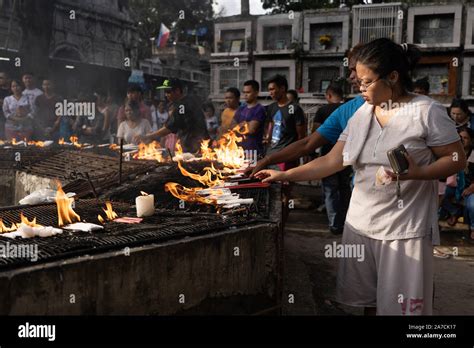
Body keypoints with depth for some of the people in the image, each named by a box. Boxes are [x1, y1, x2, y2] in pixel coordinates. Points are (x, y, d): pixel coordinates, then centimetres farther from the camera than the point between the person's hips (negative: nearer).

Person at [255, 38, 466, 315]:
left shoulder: (427, 111, -9)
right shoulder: (362, 114, 8)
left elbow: (457, 159, -7)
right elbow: (332, 161, 9)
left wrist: (415, 173, -24)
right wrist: (284, 175, 5)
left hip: (405, 228, -5)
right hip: (360, 223, 5)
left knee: (401, 306, 2)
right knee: (367, 301, 12)